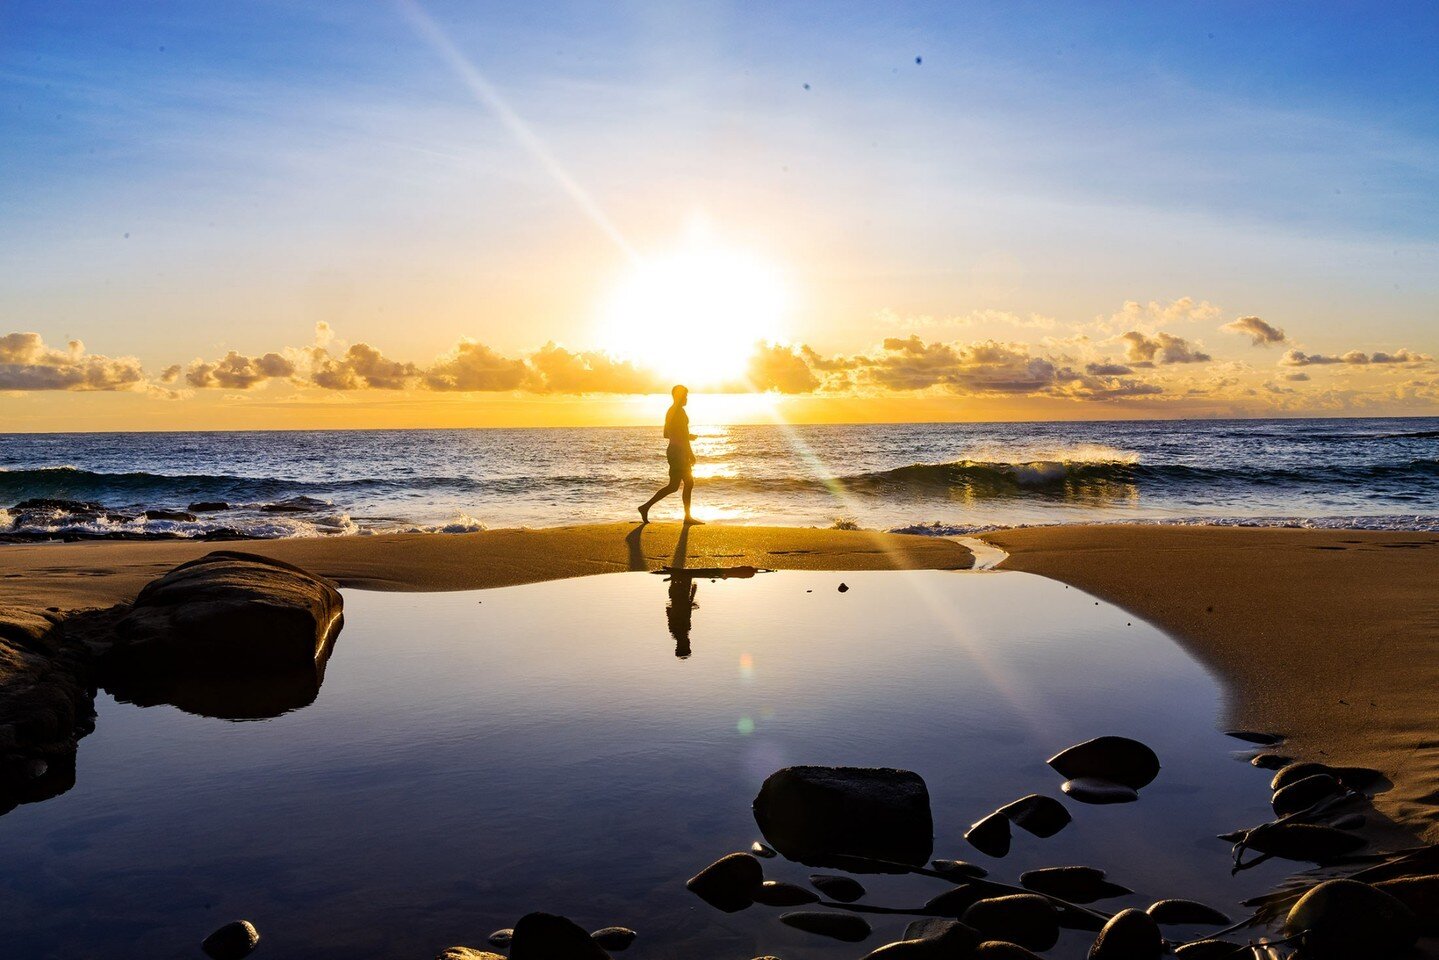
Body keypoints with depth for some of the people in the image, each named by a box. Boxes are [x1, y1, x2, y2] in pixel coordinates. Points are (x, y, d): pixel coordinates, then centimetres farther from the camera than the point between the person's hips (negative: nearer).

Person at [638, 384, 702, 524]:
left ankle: (688, 516, 11)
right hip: (678, 452, -10)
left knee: (689, 483, 10)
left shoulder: (671, 411, 16)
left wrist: (688, 436, 24)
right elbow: (682, 434, -20)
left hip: (674, 451, 10)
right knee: (673, 486, -9)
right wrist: (691, 453, -19)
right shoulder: (679, 411, -13)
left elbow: (666, 434, 21)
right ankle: (646, 507, -7)